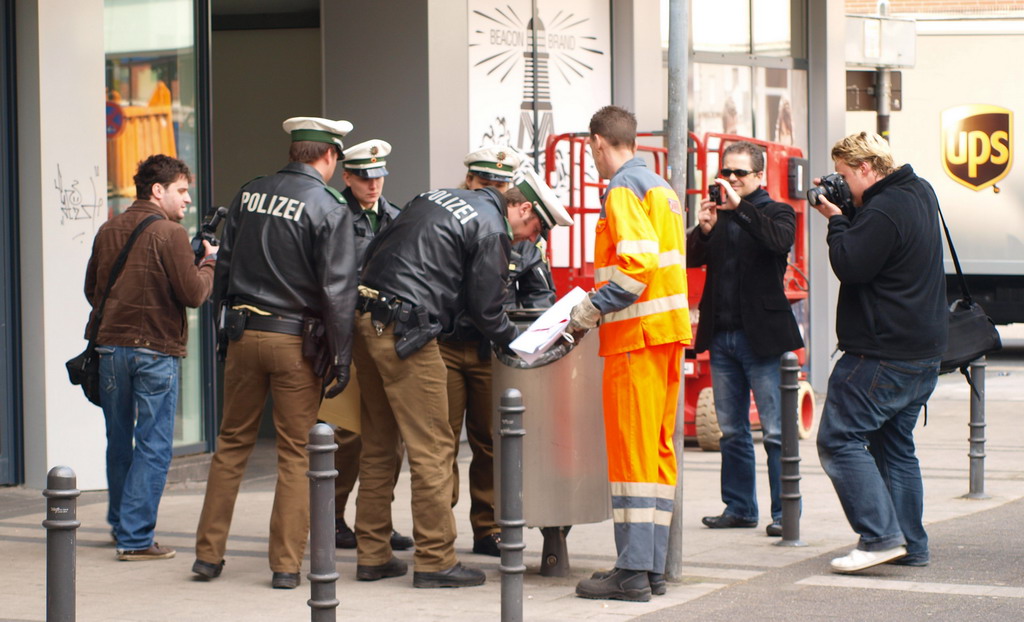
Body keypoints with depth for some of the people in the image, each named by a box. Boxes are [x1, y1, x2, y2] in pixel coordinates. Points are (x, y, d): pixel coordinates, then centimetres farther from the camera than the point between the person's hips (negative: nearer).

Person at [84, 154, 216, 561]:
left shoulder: (108, 231, 8)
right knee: (153, 447, -1)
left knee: (118, 442, 18)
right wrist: (209, 263, 3)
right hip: (156, 349, -6)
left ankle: (120, 525, 31)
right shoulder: (170, 234, -11)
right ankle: (135, 538, -3)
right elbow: (193, 294, -13)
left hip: (110, 345, 6)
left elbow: (91, 288, 15)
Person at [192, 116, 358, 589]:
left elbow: (224, 266, 11)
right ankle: (286, 564, 5)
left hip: (244, 333, 4)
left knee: (232, 442, 13)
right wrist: (341, 358, -7)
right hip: (296, 339, -4)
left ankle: (208, 554, 15)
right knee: (294, 452, 4)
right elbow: (337, 289, -11)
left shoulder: (248, 195, 6)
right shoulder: (329, 207, -9)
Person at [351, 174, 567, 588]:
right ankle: (435, 561, -1)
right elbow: (486, 311, -4)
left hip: (365, 317, 9)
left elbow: (375, 250, 22)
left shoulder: (438, 197, 20)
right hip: (404, 331, -9)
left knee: (378, 443, 15)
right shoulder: (491, 229, -5)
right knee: (433, 448, -3)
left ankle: (372, 555, 19)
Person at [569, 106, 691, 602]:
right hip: (668, 332, 9)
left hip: (636, 336, -9)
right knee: (658, 452, 10)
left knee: (631, 452, -8)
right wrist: (601, 305, 19)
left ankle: (632, 572, -9)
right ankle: (652, 566, 12)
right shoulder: (661, 188, 19)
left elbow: (636, 264, -22)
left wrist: (591, 310, -15)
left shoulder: (624, 189, -10)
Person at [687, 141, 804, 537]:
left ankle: (784, 512, -2)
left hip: (762, 337, -5)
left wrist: (740, 207, -27)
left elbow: (780, 239, -20)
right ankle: (739, 507, 18)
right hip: (722, 336, 5)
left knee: (776, 431, -5)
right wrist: (704, 230, -16)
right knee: (732, 430, 11)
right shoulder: (718, 216, 13)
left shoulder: (776, 213, 2)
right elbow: (692, 259, 3)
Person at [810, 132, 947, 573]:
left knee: (839, 440, -7)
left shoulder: (883, 212, -20)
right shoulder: (921, 194, 12)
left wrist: (836, 220, -8)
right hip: (923, 351, 10)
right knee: (895, 445, 16)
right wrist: (842, 215, 5)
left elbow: (849, 266, -21)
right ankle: (911, 546, 15)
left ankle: (880, 536, -14)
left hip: (882, 353, -10)